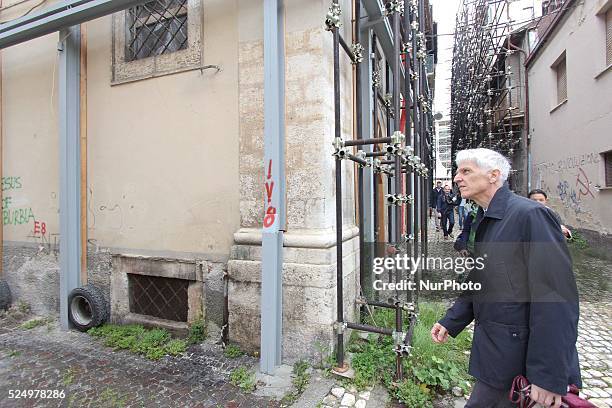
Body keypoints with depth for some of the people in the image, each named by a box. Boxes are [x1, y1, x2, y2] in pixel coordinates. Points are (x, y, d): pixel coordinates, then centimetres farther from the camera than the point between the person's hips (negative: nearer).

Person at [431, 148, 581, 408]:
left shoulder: (530, 214, -19)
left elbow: (557, 297, -22)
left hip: (519, 356, -8)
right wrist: (451, 321, 8)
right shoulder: (483, 221, 9)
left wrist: (549, 375, -21)